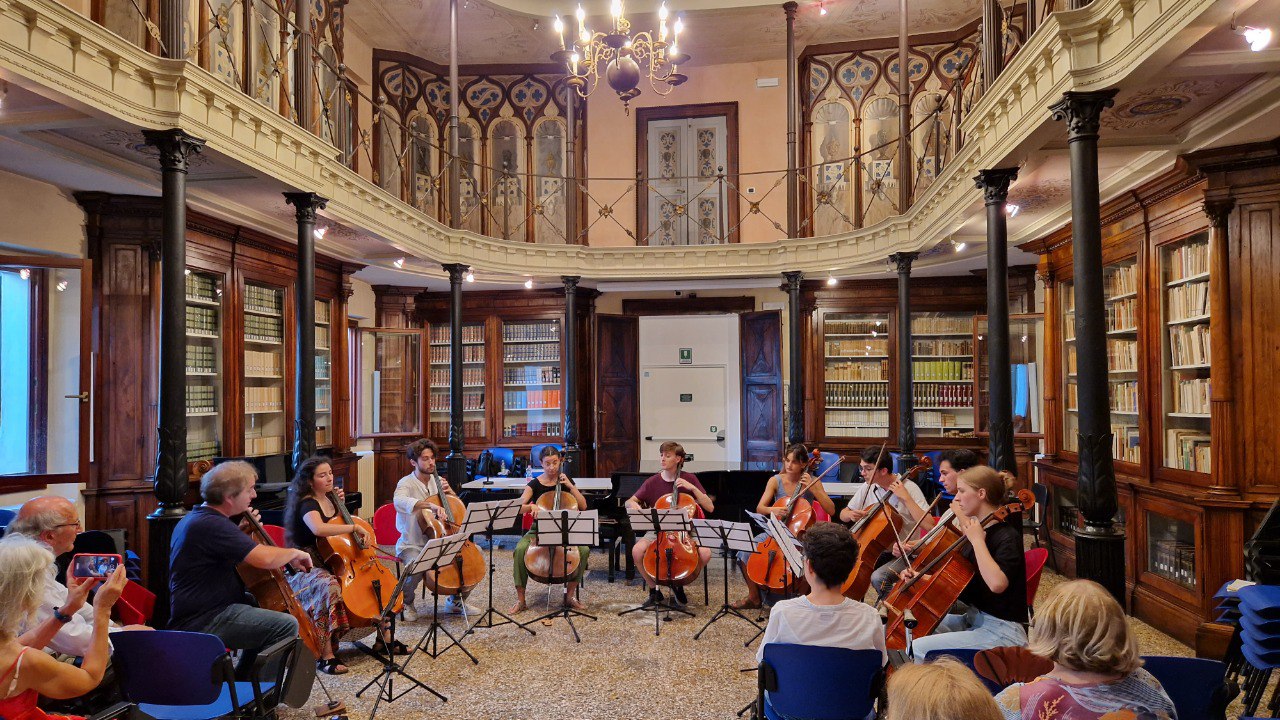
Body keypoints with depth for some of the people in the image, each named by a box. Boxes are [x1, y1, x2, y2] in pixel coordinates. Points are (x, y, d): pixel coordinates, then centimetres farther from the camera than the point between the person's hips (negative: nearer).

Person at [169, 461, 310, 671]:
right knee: (286, 625, -21)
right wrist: (294, 552, -11)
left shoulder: (195, 518, 12)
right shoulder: (212, 525, -22)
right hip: (203, 623, -11)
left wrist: (242, 530, 11)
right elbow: (265, 558, -31)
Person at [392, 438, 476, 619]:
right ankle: (405, 603, -1)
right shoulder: (407, 483, -11)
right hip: (412, 545, -6)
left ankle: (456, 601, 12)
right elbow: (399, 501, -37)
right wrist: (430, 505, -49)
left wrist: (451, 494, -4)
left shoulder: (437, 482, 8)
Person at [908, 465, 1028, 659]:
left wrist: (977, 540, -27)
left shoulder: (1007, 536, -18)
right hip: (973, 618, 9)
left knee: (920, 648, -20)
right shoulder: (978, 529, 8)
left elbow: (996, 583, -37)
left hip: (1001, 630, -9)